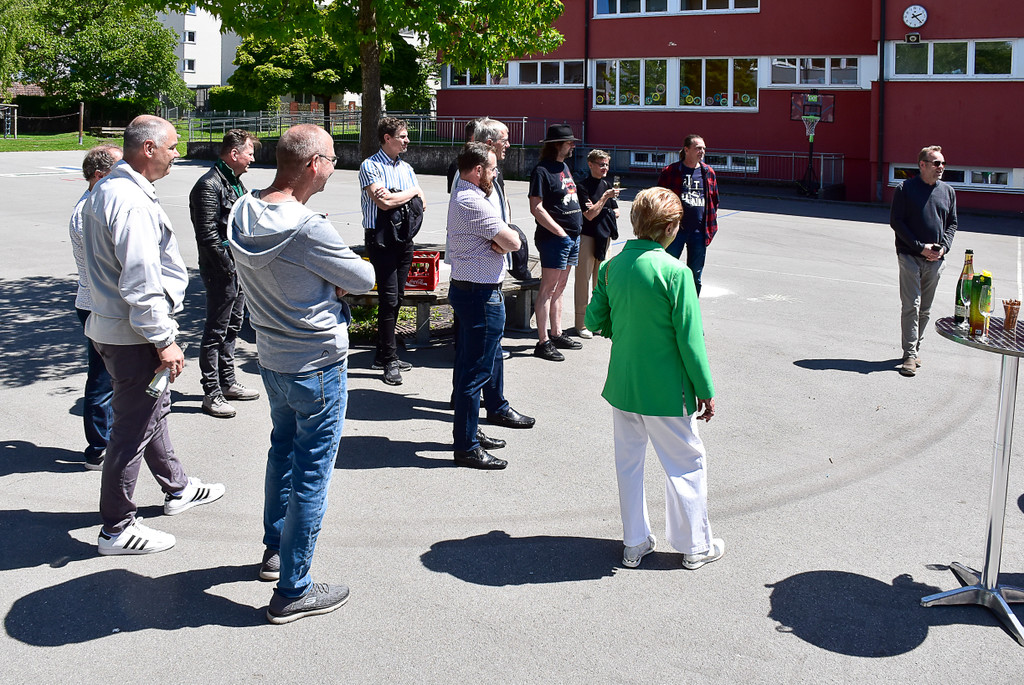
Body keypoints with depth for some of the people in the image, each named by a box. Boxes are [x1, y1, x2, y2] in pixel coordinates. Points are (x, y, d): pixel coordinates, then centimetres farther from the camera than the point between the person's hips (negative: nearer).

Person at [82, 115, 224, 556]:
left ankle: (177, 488, 42)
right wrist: (164, 341, -21)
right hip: (134, 336, -11)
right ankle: (117, 529, 10)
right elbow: (141, 283, -27)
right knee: (134, 428, -1)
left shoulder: (105, 190, 11)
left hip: (110, 324, 11)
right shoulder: (133, 203, -24)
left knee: (153, 410, 24)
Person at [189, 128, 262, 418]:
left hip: (239, 269, 10)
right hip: (221, 271, -9)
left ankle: (227, 383, 29)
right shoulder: (209, 186, -16)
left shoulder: (235, 182, 14)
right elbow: (208, 236, -20)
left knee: (232, 327, 17)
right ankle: (212, 394, 5)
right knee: (216, 332, -2)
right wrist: (229, 268, -17)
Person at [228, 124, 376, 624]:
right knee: (312, 475, 3)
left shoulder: (242, 213, -3)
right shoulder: (308, 229, -27)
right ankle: (293, 591, 13)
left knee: (283, 450, 26)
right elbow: (364, 280, -15)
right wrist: (337, 282, 4)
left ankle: (275, 549, 43)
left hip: (271, 357, 8)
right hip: (318, 364, -8)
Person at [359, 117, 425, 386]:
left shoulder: (406, 167, 17)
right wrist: (411, 192, -2)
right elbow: (384, 202, -18)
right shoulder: (370, 166, -5)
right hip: (381, 238, -7)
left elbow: (421, 203, 11)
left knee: (397, 297, 8)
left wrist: (395, 197, -6)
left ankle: (384, 356, 16)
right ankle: (389, 361, -4)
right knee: (389, 298, -9)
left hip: (404, 237, 7)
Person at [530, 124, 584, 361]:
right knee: (548, 289, -6)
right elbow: (536, 208, -19)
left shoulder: (564, 166, 15)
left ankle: (557, 334, 25)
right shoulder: (542, 170, -13)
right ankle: (543, 342, -3)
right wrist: (560, 232, -18)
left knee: (559, 288, 16)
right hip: (553, 238, -9)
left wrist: (575, 230, 15)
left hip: (572, 237, 9)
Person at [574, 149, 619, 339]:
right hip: (587, 236, -6)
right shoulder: (582, 186, -9)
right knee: (584, 280, -3)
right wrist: (605, 197, -18)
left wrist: (599, 210, -7)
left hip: (604, 236, 6)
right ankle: (582, 324, 2)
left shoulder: (606, 184, 12)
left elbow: (616, 212, 11)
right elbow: (589, 215, -16)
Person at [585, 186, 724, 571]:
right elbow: (690, 340, -16)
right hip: (665, 391, -5)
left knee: (628, 462, 17)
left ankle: (635, 544, 28)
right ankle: (695, 546, 23)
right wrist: (705, 391, -7)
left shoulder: (612, 266, -2)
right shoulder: (675, 272, -19)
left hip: (621, 385, 6)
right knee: (686, 464, 11)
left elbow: (593, 320, 5)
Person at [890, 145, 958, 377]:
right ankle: (910, 355, -7)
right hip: (910, 256, -4)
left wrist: (943, 247, -4)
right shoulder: (905, 189, -4)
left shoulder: (947, 191, 10)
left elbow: (952, 223, 15)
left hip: (935, 260, 4)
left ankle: (916, 348, 21)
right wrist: (920, 246, -13)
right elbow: (895, 221, -6)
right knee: (911, 306, -9)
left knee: (925, 309, 9)